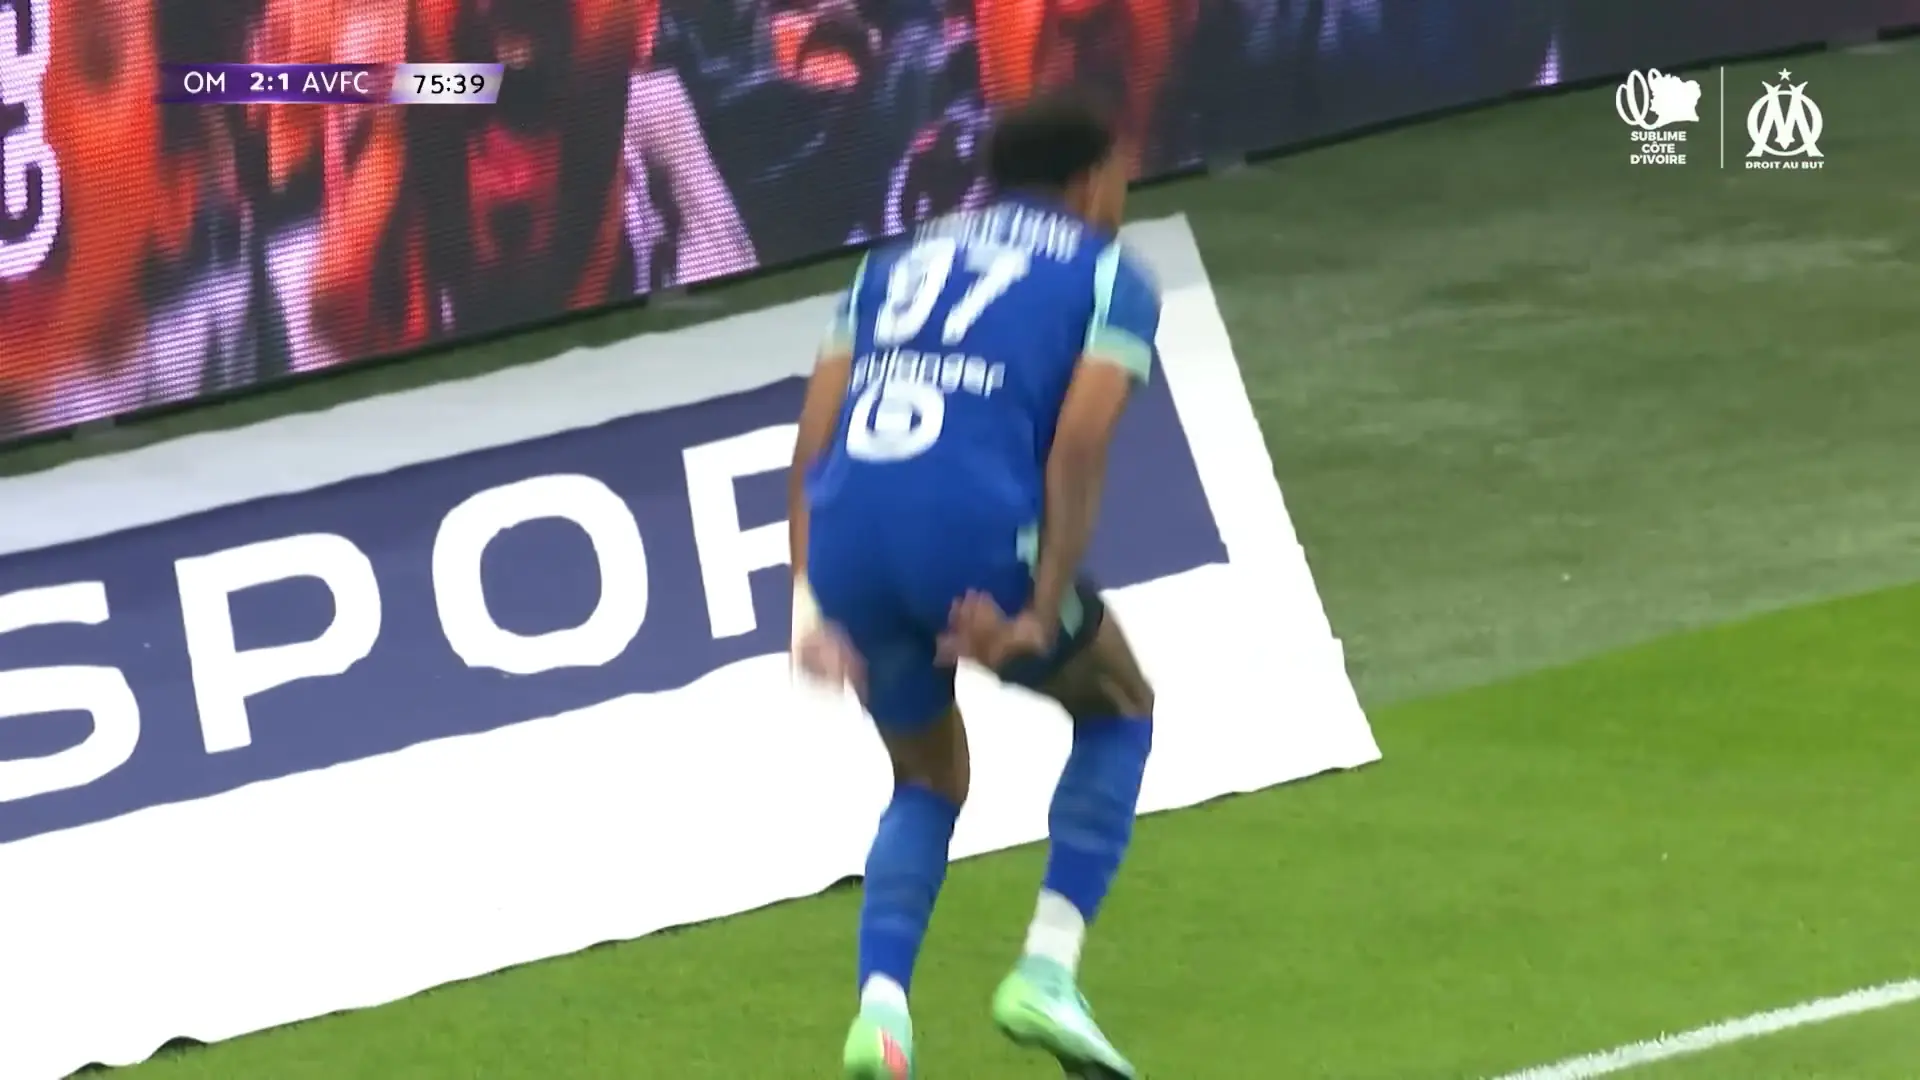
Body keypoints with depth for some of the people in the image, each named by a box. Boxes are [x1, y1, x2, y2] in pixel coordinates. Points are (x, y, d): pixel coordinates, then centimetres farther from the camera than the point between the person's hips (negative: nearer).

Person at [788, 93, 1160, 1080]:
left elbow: (815, 439, 17)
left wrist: (810, 597, 12)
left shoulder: (897, 264, 29)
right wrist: (1044, 611, -5)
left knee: (929, 781, 27)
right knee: (1119, 710, 24)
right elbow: (1078, 446, -2)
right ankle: (1046, 971, 11)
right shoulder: (1108, 277, 14)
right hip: (974, 527, -5)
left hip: (849, 546, 5)